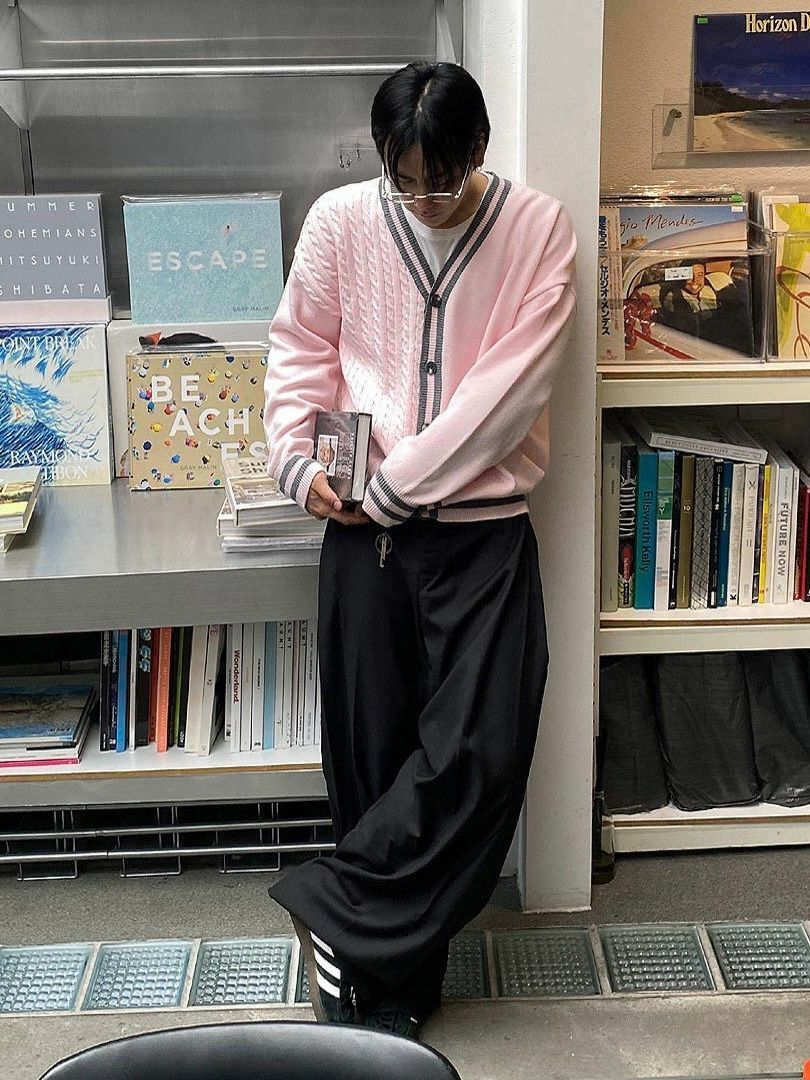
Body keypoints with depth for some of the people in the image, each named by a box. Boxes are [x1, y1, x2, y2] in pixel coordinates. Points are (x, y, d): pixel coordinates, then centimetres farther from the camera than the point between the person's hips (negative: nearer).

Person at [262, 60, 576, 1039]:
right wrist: (299, 459, -6)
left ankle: (337, 911, 11)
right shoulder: (340, 221, 2)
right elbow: (300, 351, 10)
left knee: (484, 751, -8)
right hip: (366, 530, 1)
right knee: (374, 755, 6)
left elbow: (508, 387, -12)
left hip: (485, 529, 0)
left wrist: (396, 483, -14)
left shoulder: (538, 229, -3)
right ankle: (394, 977, 25)